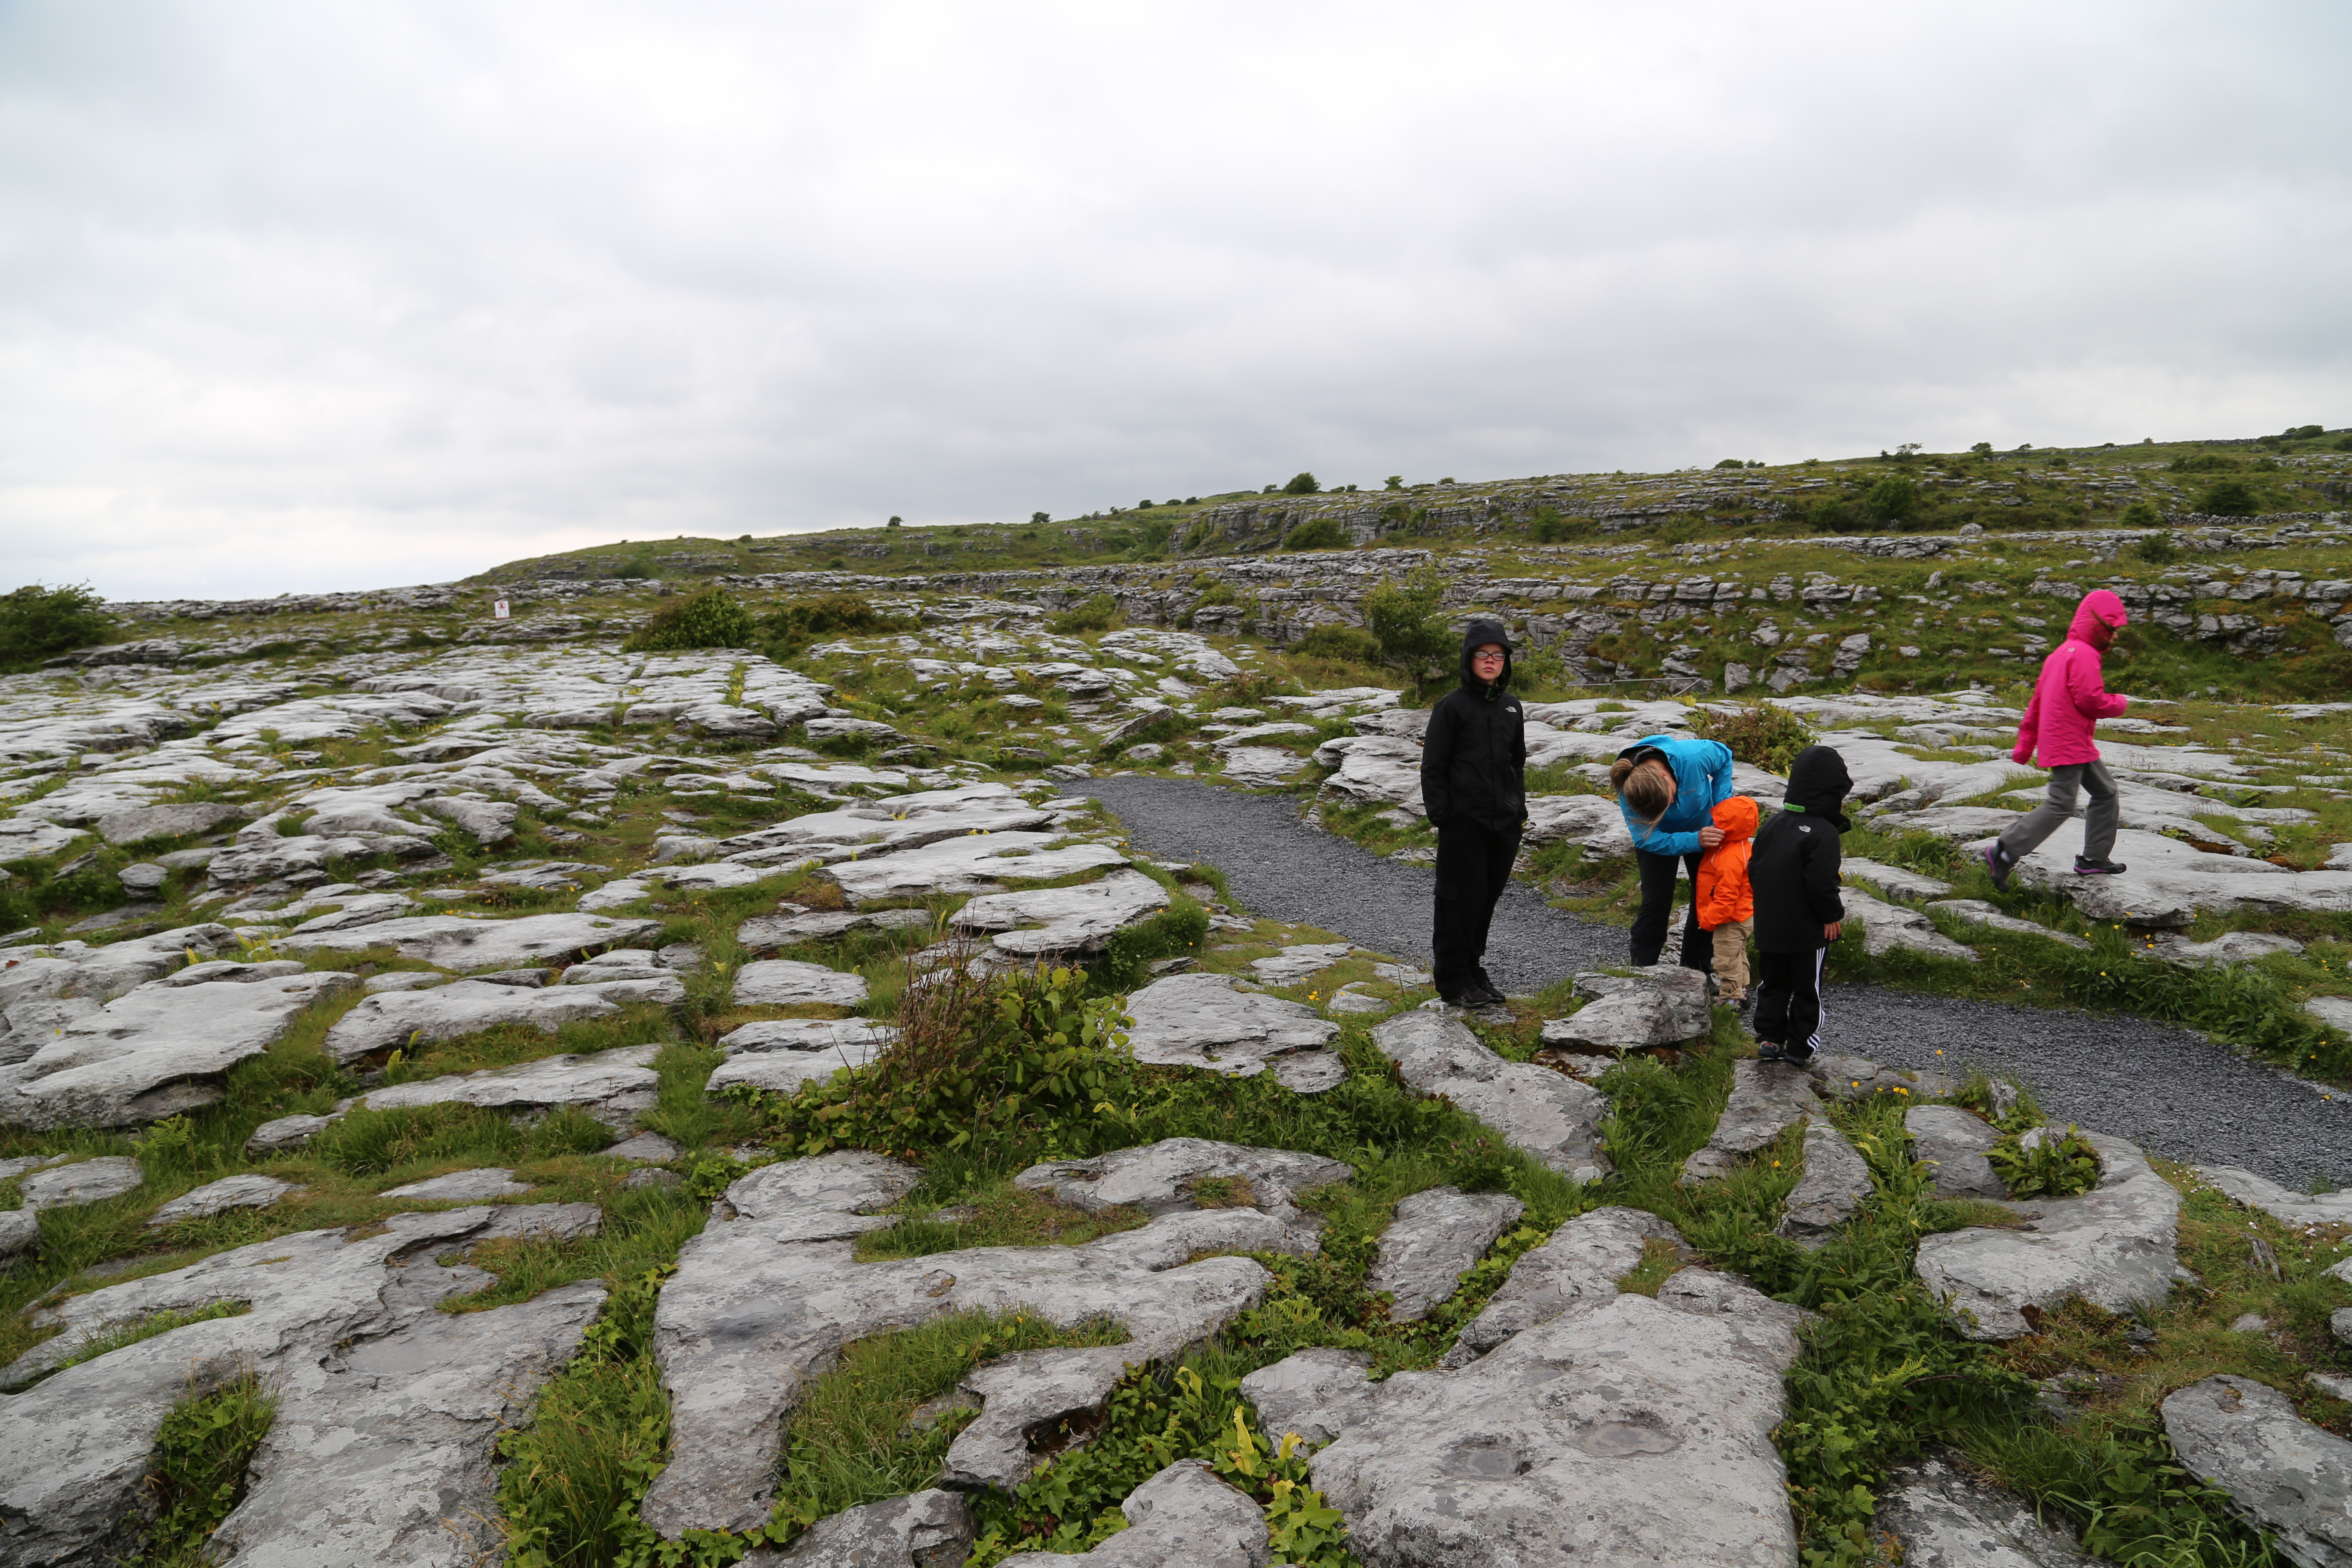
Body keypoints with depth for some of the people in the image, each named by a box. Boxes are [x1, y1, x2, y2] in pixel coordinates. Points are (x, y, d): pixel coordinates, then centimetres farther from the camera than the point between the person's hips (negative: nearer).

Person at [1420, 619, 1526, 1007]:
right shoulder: (1452, 706, -6)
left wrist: (1520, 807, 16)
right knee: (1463, 898, -3)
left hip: (1505, 822, 6)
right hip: (1464, 821, -6)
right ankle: (1453, 979, 7)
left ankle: (1473, 967, 26)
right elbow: (1433, 765, -6)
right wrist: (1439, 814, -11)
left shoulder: (1511, 706, 13)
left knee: (1489, 895, 12)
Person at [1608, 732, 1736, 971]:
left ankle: (1696, 969, 21)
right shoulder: (1628, 792, -37)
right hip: (1658, 837, -2)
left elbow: (1725, 756, -13)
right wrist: (1695, 841, -46)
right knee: (1656, 904, -8)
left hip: (1705, 827, 2)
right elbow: (1648, 839, -32)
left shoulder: (1695, 755, -38)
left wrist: (1721, 803, -22)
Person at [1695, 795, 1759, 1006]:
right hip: (1743, 915, 11)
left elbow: (1726, 897, -30)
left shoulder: (1731, 859, -33)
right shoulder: (1740, 845, 0)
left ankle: (1730, 997, 16)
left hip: (1731, 920, -11)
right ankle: (1740, 990, 39)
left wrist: (1708, 920, -20)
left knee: (1727, 959, 4)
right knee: (1738, 955, 24)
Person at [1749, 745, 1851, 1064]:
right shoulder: (1823, 834, -19)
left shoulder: (1773, 825, 3)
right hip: (1808, 930, -6)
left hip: (1769, 926, 6)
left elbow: (1754, 870, 9)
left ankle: (1769, 1038, 19)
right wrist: (1833, 915, -7)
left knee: (1772, 983, 18)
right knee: (1807, 989, 9)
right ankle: (1800, 1047, 16)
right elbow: (1822, 884, -23)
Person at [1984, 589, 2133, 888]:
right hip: (2068, 743, -11)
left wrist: (2025, 745, 20)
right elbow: (2091, 701, -21)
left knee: (2105, 791, 17)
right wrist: (2120, 704, 1)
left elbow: (2037, 703, 19)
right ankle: (2005, 852, -13)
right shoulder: (2084, 654, -13)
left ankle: (2093, 859, 21)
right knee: (2060, 805, -11)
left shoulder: (2062, 652, 18)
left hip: (2078, 745, 11)